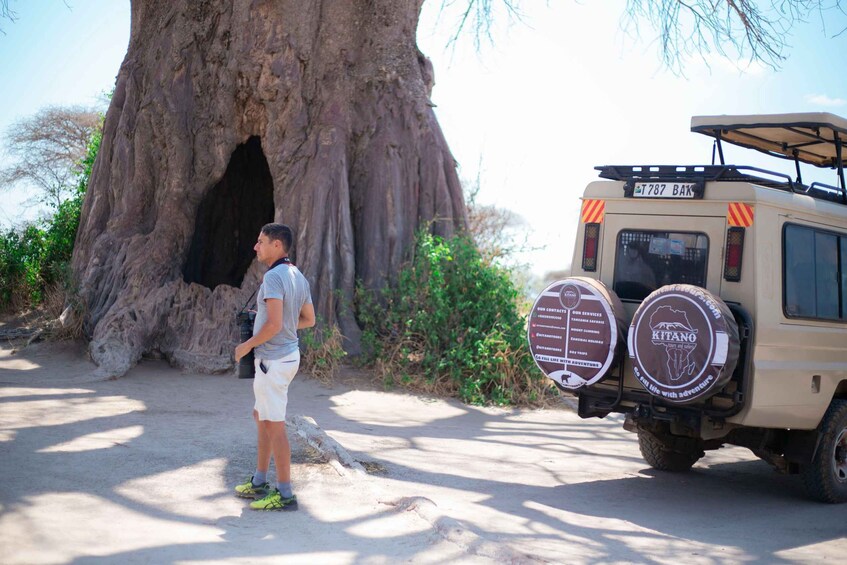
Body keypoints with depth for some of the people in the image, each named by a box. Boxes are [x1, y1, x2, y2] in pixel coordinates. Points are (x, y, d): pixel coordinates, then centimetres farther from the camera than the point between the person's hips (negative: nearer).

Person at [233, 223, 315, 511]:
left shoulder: (273, 276, -19)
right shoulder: (298, 277, 10)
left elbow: (274, 324, -27)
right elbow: (309, 319, 17)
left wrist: (246, 346, -11)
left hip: (273, 360, -10)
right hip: (288, 354, 10)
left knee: (274, 425, -4)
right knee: (261, 416, 20)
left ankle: (285, 494, 2)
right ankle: (259, 482, 29)